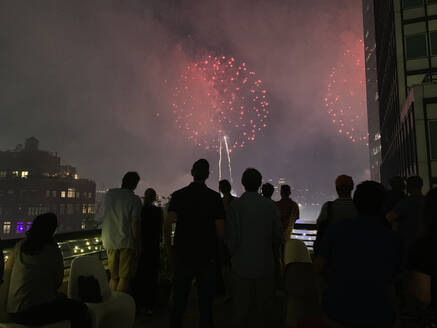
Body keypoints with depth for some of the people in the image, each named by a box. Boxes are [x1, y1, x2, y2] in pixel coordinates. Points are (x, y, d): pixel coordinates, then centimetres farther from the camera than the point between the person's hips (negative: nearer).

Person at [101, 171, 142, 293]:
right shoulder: (134, 199, -9)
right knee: (125, 277, 3)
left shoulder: (109, 194, 7)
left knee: (113, 277, 15)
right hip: (126, 243, -5)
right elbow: (135, 223, -12)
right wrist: (137, 244, -5)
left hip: (109, 241, 5)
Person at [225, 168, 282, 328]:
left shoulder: (235, 206, -11)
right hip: (265, 264, 2)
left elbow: (231, 238, -9)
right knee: (264, 306, 17)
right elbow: (278, 236, 2)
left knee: (241, 307, 10)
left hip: (242, 265, -2)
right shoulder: (270, 206, -4)